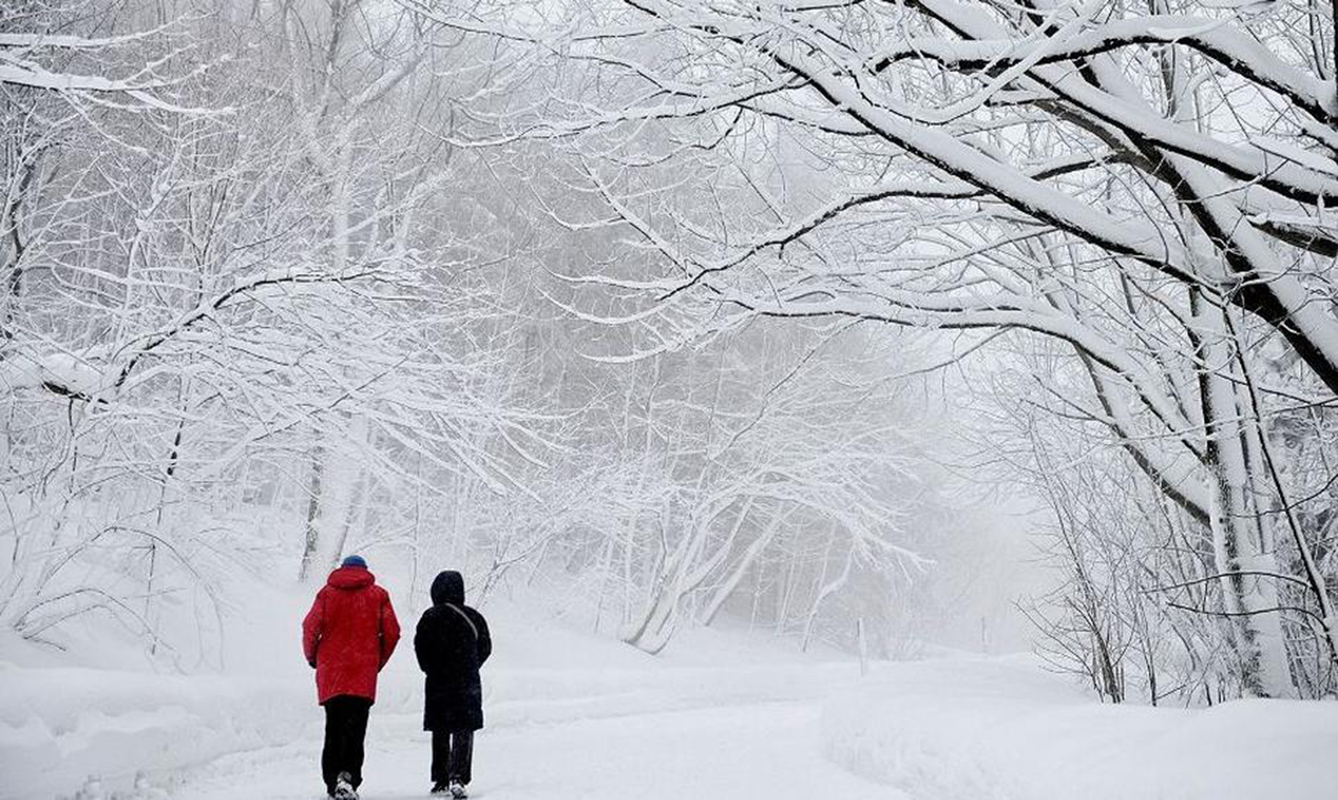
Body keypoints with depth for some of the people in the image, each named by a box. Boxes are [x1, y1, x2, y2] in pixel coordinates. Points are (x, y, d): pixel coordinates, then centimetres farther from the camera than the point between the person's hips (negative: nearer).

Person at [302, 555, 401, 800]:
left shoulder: (327, 593, 8)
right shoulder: (378, 595, 7)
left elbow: (310, 628, -1)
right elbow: (392, 633, 3)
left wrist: (312, 657, 14)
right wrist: (379, 661, 15)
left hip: (330, 673, 2)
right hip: (363, 674, -2)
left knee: (333, 728, 12)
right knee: (355, 729, -3)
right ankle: (348, 775, -20)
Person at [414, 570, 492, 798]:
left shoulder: (430, 617, -6)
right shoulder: (473, 617, -1)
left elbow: (420, 647, -7)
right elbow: (485, 648, 4)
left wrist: (431, 670, 8)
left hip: (437, 683, 0)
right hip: (467, 683, 0)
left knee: (440, 733, 14)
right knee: (463, 732, 1)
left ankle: (441, 780, 18)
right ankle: (458, 778, -16)